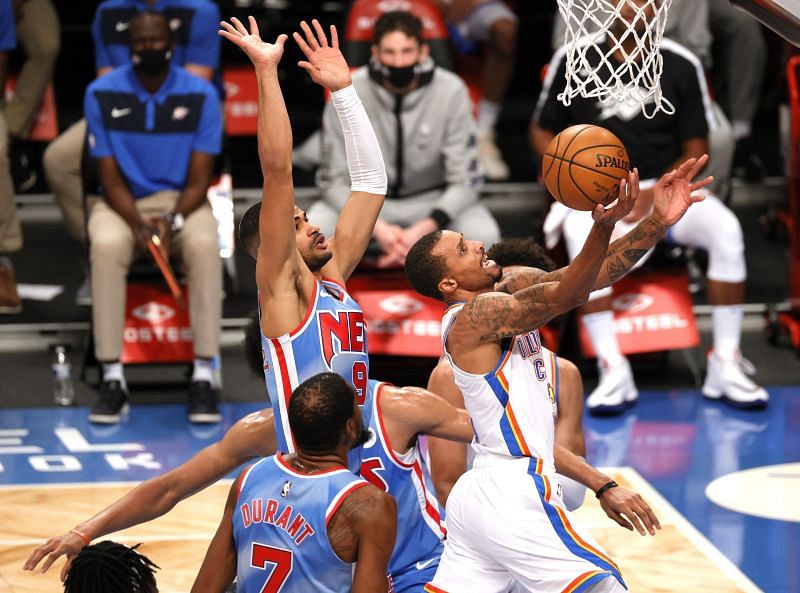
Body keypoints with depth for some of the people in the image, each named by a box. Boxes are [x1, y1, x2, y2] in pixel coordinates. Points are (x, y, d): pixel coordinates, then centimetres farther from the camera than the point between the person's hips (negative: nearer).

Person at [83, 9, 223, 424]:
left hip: (183, 202, 0)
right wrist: (139, 226, -23)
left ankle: (203, 376, -30)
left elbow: (199, 179, -7)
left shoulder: (201, 95, -6)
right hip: (124, 204, 0)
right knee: (106, 246, -35)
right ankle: (112, 378, -31)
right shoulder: (102, 94, -6)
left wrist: (171, 222, -25)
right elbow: (110, 178, -6)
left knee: (204, 245, -34)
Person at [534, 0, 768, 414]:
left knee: (726, 228, -26)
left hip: (665, 189, 1)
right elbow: (542, 131, 8)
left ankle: (725, 365, -21)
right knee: (582, 235, -36)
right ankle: (613, 371, -33)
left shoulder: (681, 65, 2)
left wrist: (653, 196, -13)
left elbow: (696, 148, 2)